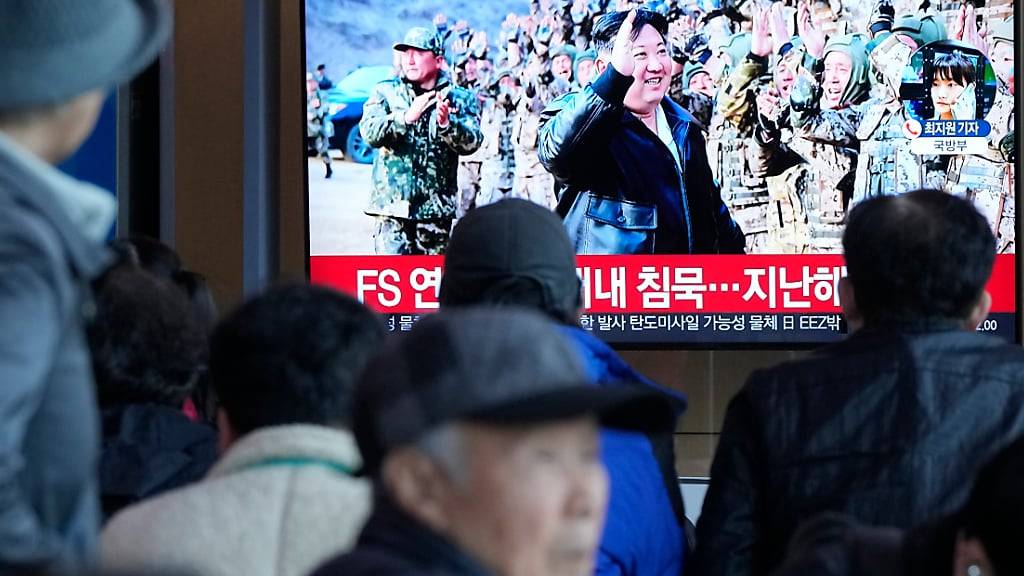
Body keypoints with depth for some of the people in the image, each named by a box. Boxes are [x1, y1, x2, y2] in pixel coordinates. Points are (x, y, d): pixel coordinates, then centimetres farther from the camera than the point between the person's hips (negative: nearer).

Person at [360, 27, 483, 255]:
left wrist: (446, 124, -26)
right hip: (393, 205, -1)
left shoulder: (460, 98, 7)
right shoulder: (385, 93, 7)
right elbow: (370, 132, -10)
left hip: (437, 208, 1)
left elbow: (472, 142, -6)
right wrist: (407, 117, -26)